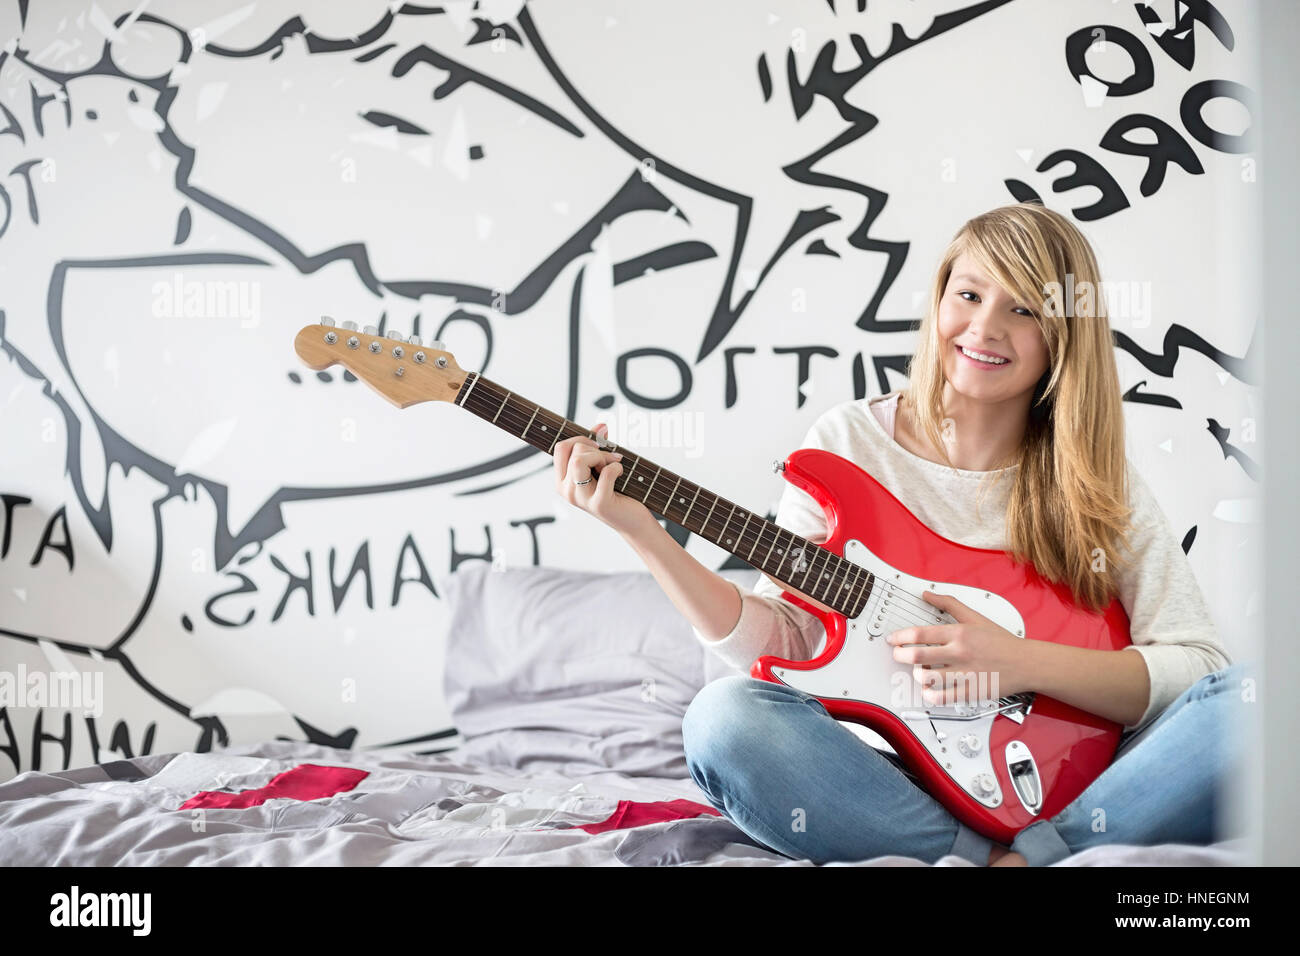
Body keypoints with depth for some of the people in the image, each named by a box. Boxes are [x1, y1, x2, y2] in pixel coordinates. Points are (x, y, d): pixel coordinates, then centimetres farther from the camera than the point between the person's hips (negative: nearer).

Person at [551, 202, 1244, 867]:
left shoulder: (1096, 485, 3)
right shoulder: (850, 441, 4)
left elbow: (1197, 665, -3)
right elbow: (780, 640, 0)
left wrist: (1022, 664, -17)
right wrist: (642, 532, -12)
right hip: (890, 783, 0)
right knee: (727, 719, -29)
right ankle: (996, 859, -23)